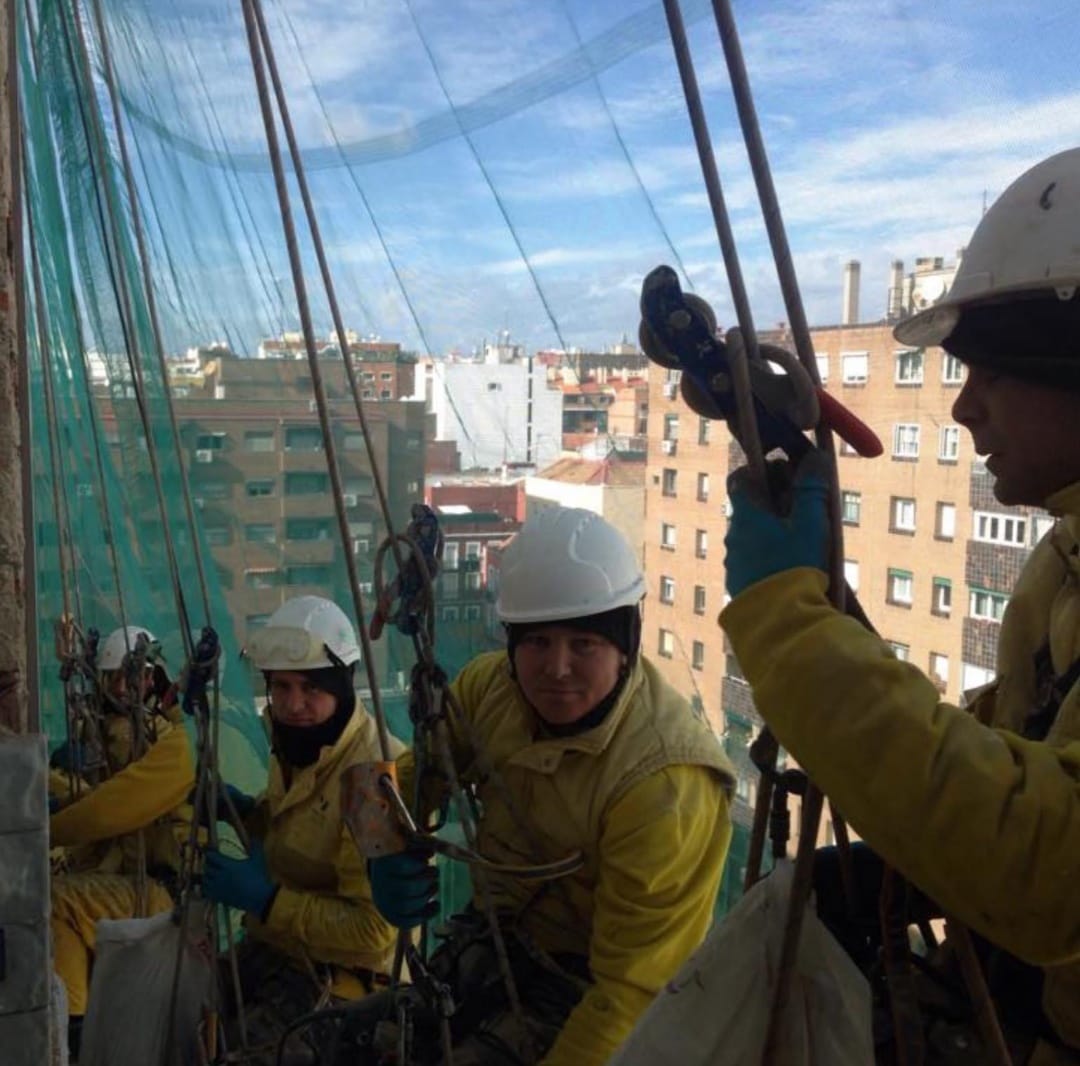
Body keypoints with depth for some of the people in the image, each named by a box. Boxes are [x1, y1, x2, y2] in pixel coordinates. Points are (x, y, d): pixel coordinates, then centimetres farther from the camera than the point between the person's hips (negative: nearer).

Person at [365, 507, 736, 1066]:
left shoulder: (664, 785, -28)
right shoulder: (489, 685, -10)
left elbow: (630, 989, -24)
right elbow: (414, 777, 5)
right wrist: (389, 851, -14)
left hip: (580, 995, -6)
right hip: (487, 946, 6)